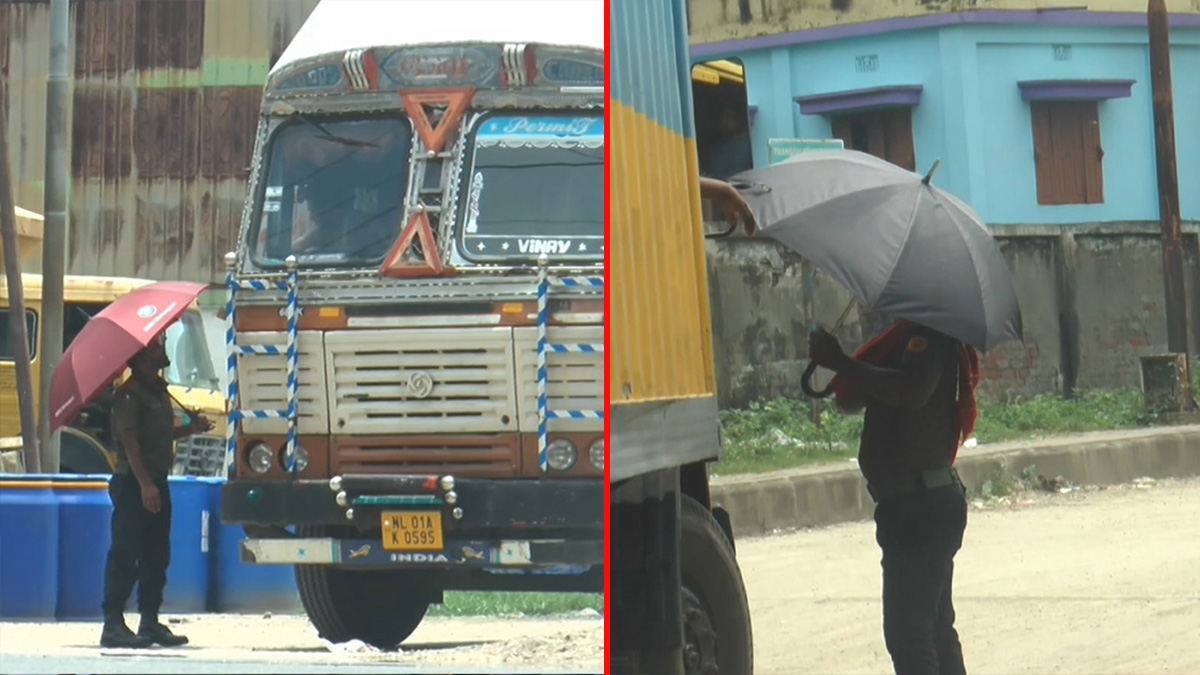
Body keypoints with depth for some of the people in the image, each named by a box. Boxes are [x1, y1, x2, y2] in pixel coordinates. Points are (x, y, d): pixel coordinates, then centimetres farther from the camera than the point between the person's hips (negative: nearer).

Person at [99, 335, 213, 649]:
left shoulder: (158, 390, 17)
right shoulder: (129, 395, -12)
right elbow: (130, 441, -19)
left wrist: (190, 429, 7)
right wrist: (145, 484, -24)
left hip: (156, 482, 9)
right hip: (133, 482, -9)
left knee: (156, 555, 11)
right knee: (125, 555, -9)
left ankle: (150, 623, 16)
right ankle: (113, 625, -9)